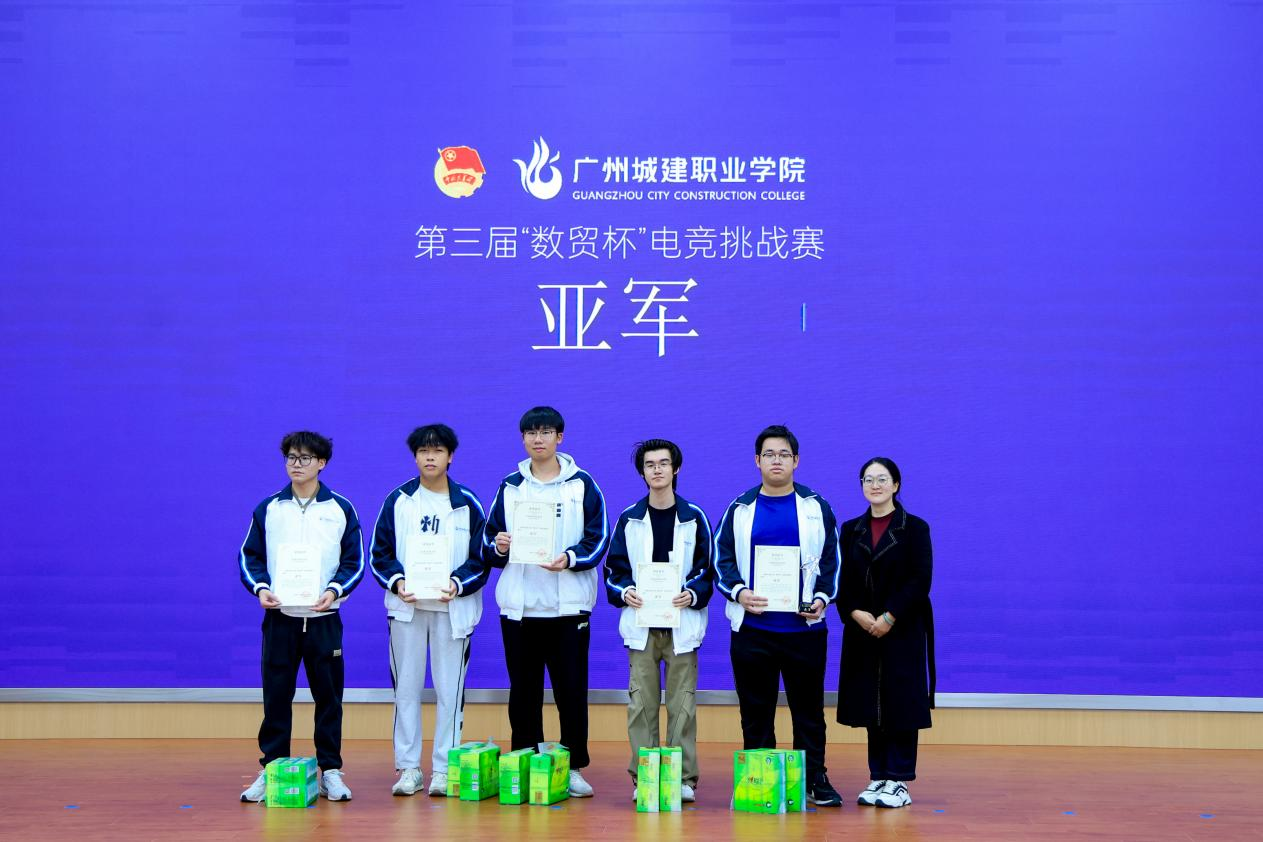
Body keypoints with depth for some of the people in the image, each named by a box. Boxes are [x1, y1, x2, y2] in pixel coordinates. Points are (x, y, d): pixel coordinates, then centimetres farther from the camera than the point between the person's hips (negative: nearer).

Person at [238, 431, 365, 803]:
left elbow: (354, 561, 4)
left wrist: (335, 590, -13)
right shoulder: (268, 509, 6)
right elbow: (249, 556, 8)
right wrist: (261, 588, -10)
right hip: (279, 618, 1)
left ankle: (330, 771, 11)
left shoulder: (341, 510, 3)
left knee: (328, 695, 3)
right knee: (275, 695, 3)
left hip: (324, 618, -1)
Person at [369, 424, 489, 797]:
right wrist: (397, 581, -11)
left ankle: (444, 769, 7)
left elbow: (481, 558, 2)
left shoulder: (468, 503, 3)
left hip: (453, 608, -1)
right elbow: (381, 552, 6)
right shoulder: (398, 500, 6)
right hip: (406, 606, 1)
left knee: (450, 689, 0)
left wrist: (458, 584, -14)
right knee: (406, 687, 3)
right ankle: (408, 767, 11)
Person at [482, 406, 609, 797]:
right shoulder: (510, 487, 12)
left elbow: (598, 540, 0)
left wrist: (569, 558, -18)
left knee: (572, 690, 0)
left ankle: (575, 767, 9)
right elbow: (488, 547, 11)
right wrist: (498, 548, -12)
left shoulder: (582, 485, 6)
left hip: (569, 605, -2)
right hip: (519, 606, 2)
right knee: (523, 692, 5)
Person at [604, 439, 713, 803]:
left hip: (682, 623, -1)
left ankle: (684, 778, 6)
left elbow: (708, 568, 5)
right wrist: (625, 592, -11)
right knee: (641, 703, 0)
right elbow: (614, 568, 8)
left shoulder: (694, 517, 5)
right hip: (641, 624, 1)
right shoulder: (629, 519, 7)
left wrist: (692, 594, -13)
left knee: (682, 703, 0)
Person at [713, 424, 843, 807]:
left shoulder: (816, 508, 6)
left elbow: (831, 559, 8)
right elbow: (722, 559, 7)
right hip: (751, 629, 0)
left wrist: (822, 597, -7)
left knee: (808, 709, 5)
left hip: (804, 628, 0)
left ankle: (816, 779, 14)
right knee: (755, 712, 6)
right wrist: (738, 592, -10)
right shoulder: (740, 509, 6)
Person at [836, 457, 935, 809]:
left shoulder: (915, 528, -1)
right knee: (870, 704, 5)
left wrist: (888, 618, -16)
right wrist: (856, 614, -12)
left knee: (901, 702, -3)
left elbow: (920, 581, -9)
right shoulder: (851, 530, 10)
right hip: (862, 631, 4)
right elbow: (842, 580, 5)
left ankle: (899, 781, 2)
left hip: (903, 631, -3)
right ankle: (878, 777, 13)